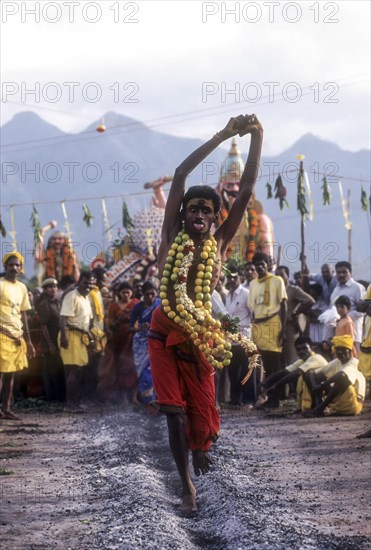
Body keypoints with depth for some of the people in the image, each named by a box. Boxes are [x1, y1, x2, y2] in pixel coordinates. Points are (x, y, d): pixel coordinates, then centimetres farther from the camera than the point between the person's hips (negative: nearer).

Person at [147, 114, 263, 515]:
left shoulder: (220, 242, 1)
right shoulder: (172, 236, -2)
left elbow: (247, 188, -4)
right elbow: (180, 175, -8)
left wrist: (257, 137, -11)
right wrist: (223, 136, -11)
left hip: (197, 336, 1)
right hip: (164, 333, -1)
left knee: (200, 406, 8)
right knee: (174, 410, -6)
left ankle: (198, 449, 40)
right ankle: (187, 485, -1)